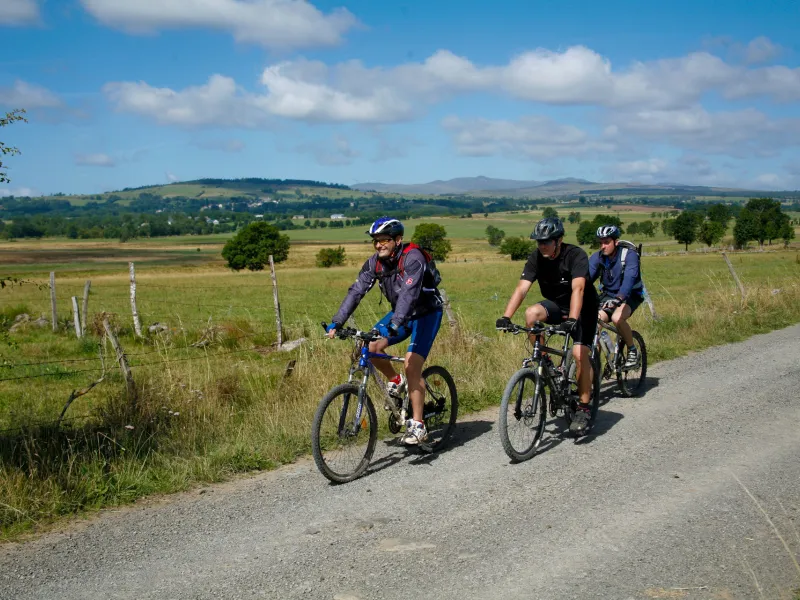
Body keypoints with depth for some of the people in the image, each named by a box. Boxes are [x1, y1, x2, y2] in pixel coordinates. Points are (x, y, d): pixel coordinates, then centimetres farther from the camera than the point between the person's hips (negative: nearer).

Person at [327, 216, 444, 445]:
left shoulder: (412, 258, -28)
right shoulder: (375, 263, -8)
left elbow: (409, 292, -42)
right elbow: (356, 291, -12)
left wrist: (395, 324, -54)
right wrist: (336, 323, -22)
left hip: (427, 313, -7)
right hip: (401, 313, 7)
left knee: (411, 365, -20)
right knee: (370, 346, -13)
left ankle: (418, 426, -14)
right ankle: (395, 381, 13)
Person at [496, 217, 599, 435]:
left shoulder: (576, 255, -25)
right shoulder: (536, 258, -13)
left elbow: (577, 289, -38)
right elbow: (521, 288, -21)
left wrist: (572, 320, -52)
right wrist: (506, 317, -35)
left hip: (583, 309, -4)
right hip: (556, 305, 4)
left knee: (580, 353, -20)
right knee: (531, 313, -28)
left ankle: (584, 409, -7)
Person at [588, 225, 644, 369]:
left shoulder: (629, 255, -21)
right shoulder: (597, 257, -7)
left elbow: (629, 279, -35)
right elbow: (587, 278, -16)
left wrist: (618, 298, -52)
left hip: (630, 295, -4)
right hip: (607, 295, 4)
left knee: (617, 318, -33)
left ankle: (633, 351, -10)